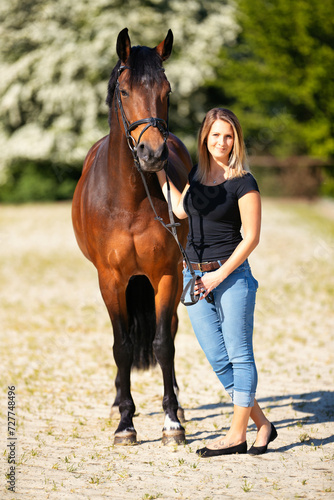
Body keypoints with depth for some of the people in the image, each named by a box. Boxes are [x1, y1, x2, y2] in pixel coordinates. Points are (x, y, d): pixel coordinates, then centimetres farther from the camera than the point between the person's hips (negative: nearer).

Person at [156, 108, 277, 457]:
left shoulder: (243, 182, -10)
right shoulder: (198, 173, 10)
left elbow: (251, 237, -12)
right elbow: (181, 209, 2)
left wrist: (219, 276, -15)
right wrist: (159, 171, 6)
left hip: (231, 275, -7)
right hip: (195, 276, 7)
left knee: (239, 355, -1)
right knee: (217, 359, 6)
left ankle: (237, 434, 6)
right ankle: (262, 425, 18)